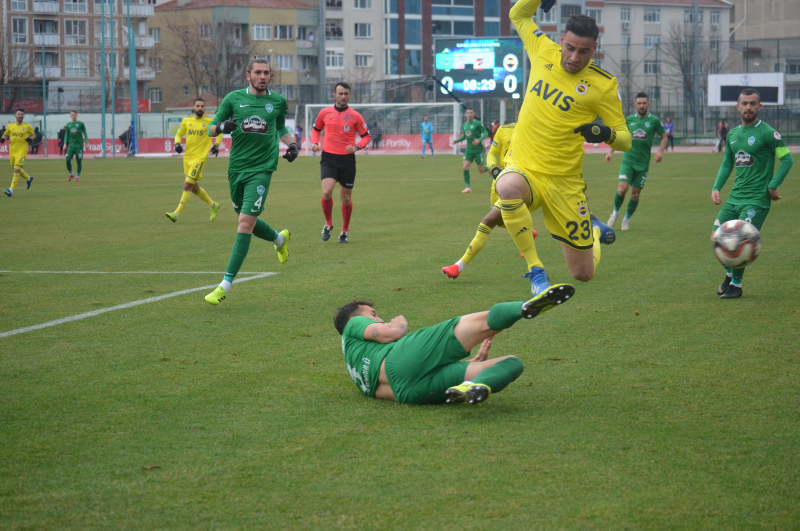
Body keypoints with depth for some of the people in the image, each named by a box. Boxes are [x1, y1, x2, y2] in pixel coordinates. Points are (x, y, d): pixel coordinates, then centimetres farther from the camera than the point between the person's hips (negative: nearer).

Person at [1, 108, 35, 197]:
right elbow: (5, 135, 19)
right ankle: (28, 178, 44)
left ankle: (11, 190, -16)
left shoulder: (27, 127, 0)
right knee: (16, 169, 15)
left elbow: (33, 135, 15)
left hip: (22, 151, -5)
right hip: (12, 151, 5)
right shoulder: (10, 126, 6)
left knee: (17, 170, -15)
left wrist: (30, 139, -7)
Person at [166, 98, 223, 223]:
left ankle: (176, 214, -12)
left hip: (199, 158, -6)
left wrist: (216, 145, 5)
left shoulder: (209, 121, -2)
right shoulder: (186, 120, 7)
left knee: (187, 185, -13)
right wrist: (177, 144, -2)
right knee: (194, 188, 13)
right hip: (187, 157, 6)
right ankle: (213, 205, 35)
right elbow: (179, 134, 18)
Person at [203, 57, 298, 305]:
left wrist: (292, 144, 8)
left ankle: (225, 285, -13)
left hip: (262, 168, -2)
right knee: (247, 221, 13)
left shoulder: (278, 101, 6)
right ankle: (280, 238, 49)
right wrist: (222, 127, -17)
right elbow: (210, 129, 6)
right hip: (236, 167, 2)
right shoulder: (234, 98, 3)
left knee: (245, 222, -14)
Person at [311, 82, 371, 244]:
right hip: (328, 158, 0)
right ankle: (328, 224, 5)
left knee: (346, 198, 6)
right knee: (327, 192, -20)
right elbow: (316, 129, 21)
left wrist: (357, 146, -12)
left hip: (347, 159, 0)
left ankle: (345, 231, 25)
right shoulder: (325, 113, 5)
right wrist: (314, 143, 2)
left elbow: (366, 136, 7)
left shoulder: (355, 116, 2)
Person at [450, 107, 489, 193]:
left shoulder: (477, 123, -9)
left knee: (481, 171, 3)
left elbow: (485, 133, -10)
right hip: (469, 150, 5)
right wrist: (457, 140, 5)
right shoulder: (464, 125, 9)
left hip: (478, 150, -5)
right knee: (465, 167, -11)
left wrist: (479, 140, -26)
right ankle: (467, 187, -3)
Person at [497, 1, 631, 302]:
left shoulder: (602, 84, -8)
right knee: (508, 187, -40)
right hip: (523, 169, 1)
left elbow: (624, 140, -4)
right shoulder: (544, 52, 0)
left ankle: (594, 230, 43)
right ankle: (535, 270, -23)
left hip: (563, 183, -1)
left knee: (584, 273, 6)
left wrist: (606, 134, -27)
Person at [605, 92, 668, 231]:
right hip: (628, 160, 0)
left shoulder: (654, 120, 1)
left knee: (635, 194, 3)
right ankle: (615, 212, 8)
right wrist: (611, 152, 11)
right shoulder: (629, 120, 6)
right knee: (622, 189, -18)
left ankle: (627, 220, 23)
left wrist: (660, 151, -8)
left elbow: (664, 137, 9)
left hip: (643, 163, 0)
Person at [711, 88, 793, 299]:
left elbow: (787, 159, -9)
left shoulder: (767, 133, -8)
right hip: (735, 197, 7)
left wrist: (773, 186, -14)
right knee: (717, 238, 1)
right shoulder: (732, 134, 12)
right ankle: (730, 274, 26)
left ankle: (736, 285, 6)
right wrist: (716, 188, 10)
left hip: (757, 200, -7)